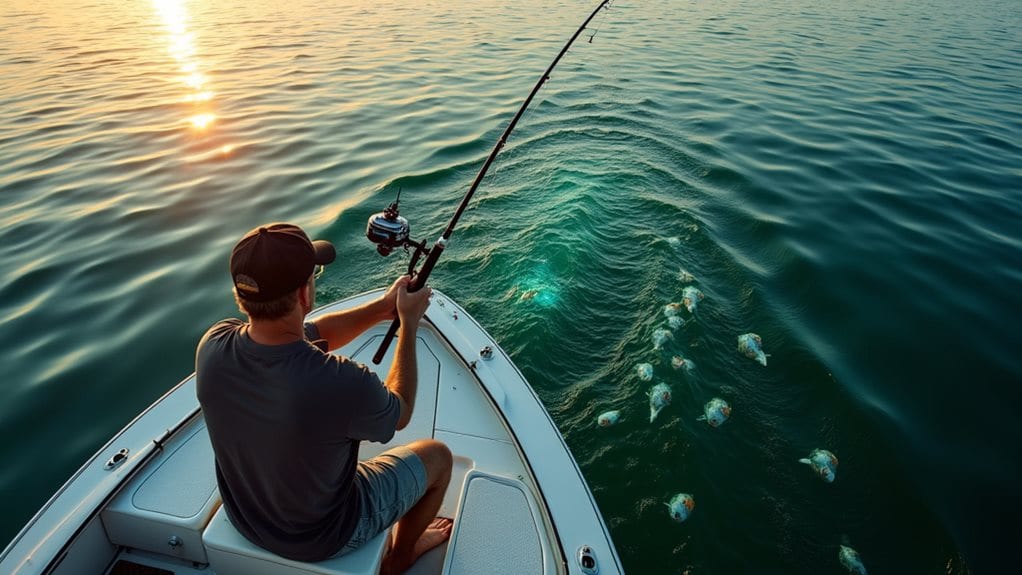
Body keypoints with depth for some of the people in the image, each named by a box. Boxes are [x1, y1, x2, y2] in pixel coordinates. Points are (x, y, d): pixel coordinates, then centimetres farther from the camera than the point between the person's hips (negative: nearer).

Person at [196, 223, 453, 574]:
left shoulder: (212, 346, -23)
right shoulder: (341, 383, -41)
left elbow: (310, 335, -4)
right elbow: (401, 414, -17)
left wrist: (382, 307, -2)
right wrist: (409, 324, -10)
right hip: (318, 539, -5)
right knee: (437, 456, 15)